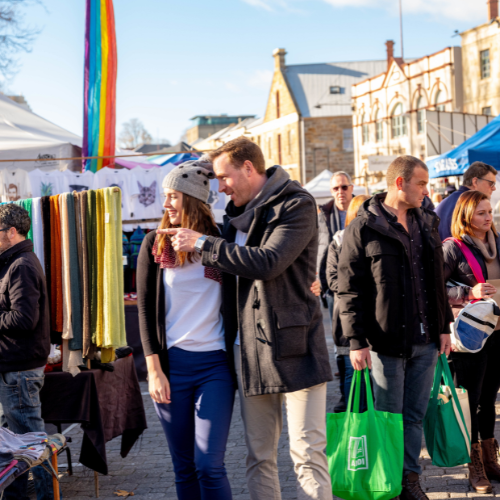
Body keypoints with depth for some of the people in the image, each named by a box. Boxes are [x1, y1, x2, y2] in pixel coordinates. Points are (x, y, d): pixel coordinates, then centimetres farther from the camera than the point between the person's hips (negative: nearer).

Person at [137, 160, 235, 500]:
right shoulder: (155, 244, 5)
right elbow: (146, 309, 4)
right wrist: (154, 369, -3)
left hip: (215, 364, -1)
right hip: (171, 363, 1)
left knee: (209, 466, -8)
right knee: (184, 467, 7)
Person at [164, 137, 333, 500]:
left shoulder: (296, 205, -7)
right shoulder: (237, 212, 16)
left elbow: (267, 263, -20)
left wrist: (202, 244, -14)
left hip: (292, 347, -7)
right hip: (249, 348, 7)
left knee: (308, 453, -5)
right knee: (259, 456, 9)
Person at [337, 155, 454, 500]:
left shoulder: (428, 223, 12)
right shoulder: (364, 228, -7)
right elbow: (349, 290, -8)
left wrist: (444, 326, 13)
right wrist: (357, 341, -13)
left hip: (425, 341, 5)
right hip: (386, 342, -5)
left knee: (415, 416, 11)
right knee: (388, 419, 3)